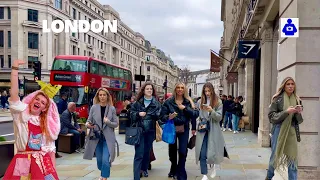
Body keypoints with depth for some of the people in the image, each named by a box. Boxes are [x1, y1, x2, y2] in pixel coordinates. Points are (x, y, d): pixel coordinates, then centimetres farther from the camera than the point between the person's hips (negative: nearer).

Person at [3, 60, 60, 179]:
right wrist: (15, 69, -19)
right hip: (22, 162, -2)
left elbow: (51, 148, 10)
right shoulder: (21, 114, 3)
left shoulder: (48, 123, 9)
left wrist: (53, 170, 3)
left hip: (43, 162, 2)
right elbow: (14, 94, -13)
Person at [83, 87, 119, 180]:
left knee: (105, 160, -10)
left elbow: (116, 124, -1)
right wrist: (88, 124, -18)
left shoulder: (112, 108, -3)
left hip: (108, 138, -2)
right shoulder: (94, 107, -1)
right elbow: (89, 121, 4)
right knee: (99, 160, 13)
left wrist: (108, 122, -19)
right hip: (96, 137, 2)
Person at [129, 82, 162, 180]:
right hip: (139, 130, -2)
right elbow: (131, 114, 6)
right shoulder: (137, 102, 3)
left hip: (150, 131, 2)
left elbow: (159, 116, -1)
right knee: (139, 153, -6)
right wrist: (138, 114, -12)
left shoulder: (156, 103, 4)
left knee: (147, 151, 16)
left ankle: (144, 169, 38)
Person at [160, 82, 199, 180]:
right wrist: (168, 117, -28)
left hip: (184, 129, 0)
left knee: (183, 152, -6)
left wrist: (185, 108, -20)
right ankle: (174, 170, 39)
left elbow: (196, 114, -10)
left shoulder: (188, 101, -1)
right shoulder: (168, 101, -5)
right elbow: (162, 115, -7)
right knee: (172, 151, 15)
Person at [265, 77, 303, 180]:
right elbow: (271, 116, -9)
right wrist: (286, 112, -19)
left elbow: (299, 120, 8)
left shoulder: (297, 100, 6)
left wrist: (299, 112, -13)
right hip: (279, 130, -2)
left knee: (293, 158, 0)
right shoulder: (277, 99, -4)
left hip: (292, 132, 2)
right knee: (275, 155, 10)